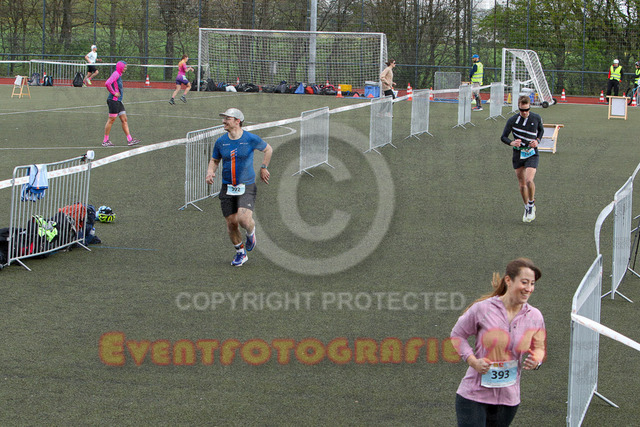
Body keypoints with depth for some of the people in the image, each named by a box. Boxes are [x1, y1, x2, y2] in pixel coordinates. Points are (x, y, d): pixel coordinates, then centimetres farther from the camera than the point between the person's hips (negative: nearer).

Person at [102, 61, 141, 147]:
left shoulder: (119, 75, 18)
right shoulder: (115, 74, -12)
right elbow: (107, 83, -26)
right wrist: (114, 93, -19)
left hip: (118, 101, 10)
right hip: (113, 100, -10)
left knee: (124, 120, 7)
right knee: (111, 120, -5)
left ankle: (129, 140, 7)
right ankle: (105, 141, 1)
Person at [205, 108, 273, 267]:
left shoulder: (251, 139, -8)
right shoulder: (221, 142, 1)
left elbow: (268, 149, 11)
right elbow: (214, 160, 14)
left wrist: (264, 168, 8)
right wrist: (210, 172, -5)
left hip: (247, 187, -3)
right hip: (227, 188, 3)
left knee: (244, 219, -21)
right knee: (231, 223, 2)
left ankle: (251, 233, 16)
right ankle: (240, 253, 24)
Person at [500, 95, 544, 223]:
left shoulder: (536, 118, -3)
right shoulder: (512, 120, -7)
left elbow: (541, 130, 18)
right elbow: (503, 137, -1)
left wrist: (537, 141, -2)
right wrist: (512, 143, -22)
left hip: (532, 154, -1)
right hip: (518, 154, 1)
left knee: (529, 181, -20)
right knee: (522, 184, 7)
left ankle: (531, 204, 4)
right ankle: (527, 209, 27)